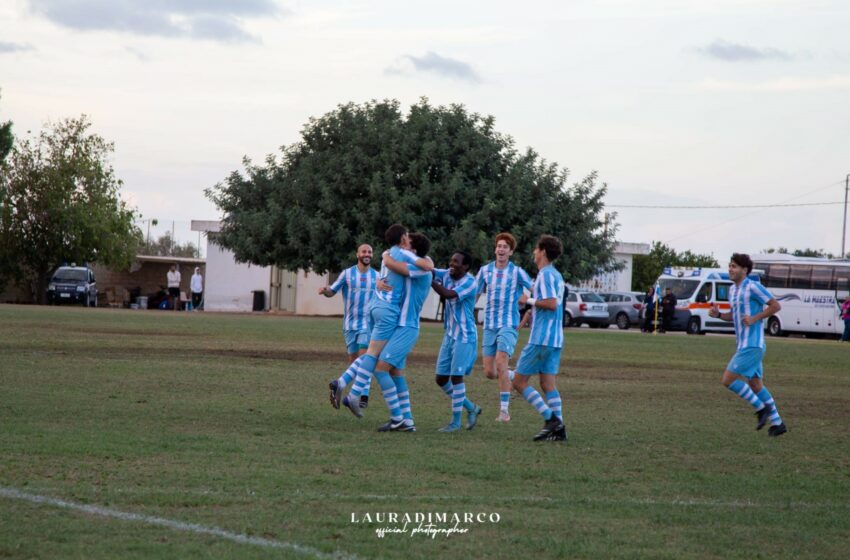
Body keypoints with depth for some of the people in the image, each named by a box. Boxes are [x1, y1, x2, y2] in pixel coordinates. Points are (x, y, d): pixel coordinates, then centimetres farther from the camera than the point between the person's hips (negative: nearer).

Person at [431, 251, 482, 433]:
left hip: (465, 337, -8)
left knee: (456, 376, -11)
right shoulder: (447, 275, 5)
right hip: (450, 335, 8)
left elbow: (448, 294, -27)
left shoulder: (470, 282, -16)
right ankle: (471, 408, 24)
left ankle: (456, 421, -3)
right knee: (441, 378, 8)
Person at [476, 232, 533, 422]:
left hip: (508, 324, -4)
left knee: (500, 365, -20)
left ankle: (504, 409, -13)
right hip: (489, 326, 4)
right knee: (489, 372, 1)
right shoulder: (485, 270, 6)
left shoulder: (517, 272, -5)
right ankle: (511, 377, 35)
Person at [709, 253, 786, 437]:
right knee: (755, 385, 13)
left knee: (728, 379, -12)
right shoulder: (733, 289, 14)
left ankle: (761, 408, 1)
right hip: (743, 345, 9)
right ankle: (777, 423, 19)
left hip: (752, 346, -9)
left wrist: (754, 318, -19)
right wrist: (718, 315, 7)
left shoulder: (753, 287, -13)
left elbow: (776, 306, -12)